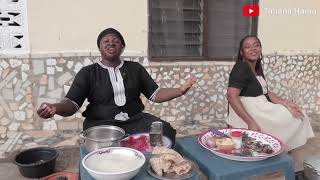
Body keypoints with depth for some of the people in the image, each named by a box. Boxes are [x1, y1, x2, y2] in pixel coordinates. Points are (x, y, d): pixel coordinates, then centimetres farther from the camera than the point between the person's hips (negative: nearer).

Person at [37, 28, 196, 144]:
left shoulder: (135, 68, 15)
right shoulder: (87, 73, 7)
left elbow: (156, 94, 12)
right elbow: (71, 104, -1)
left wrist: (180, 90, -4)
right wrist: (56, 108, -25)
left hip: (135, 120, 3)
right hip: (101, 123, -2)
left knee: (165, 131, -24)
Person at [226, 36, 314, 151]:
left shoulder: (257, 69, 12)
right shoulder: (241, 68, -17)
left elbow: (265, 93, 11)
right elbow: (231, 96, -28)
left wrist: (286, 103, -4)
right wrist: (251, 123, -32)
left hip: (261, 109, 9)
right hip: (248, 113, -9)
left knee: (298, 115, 13)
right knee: (294, 118, 1)